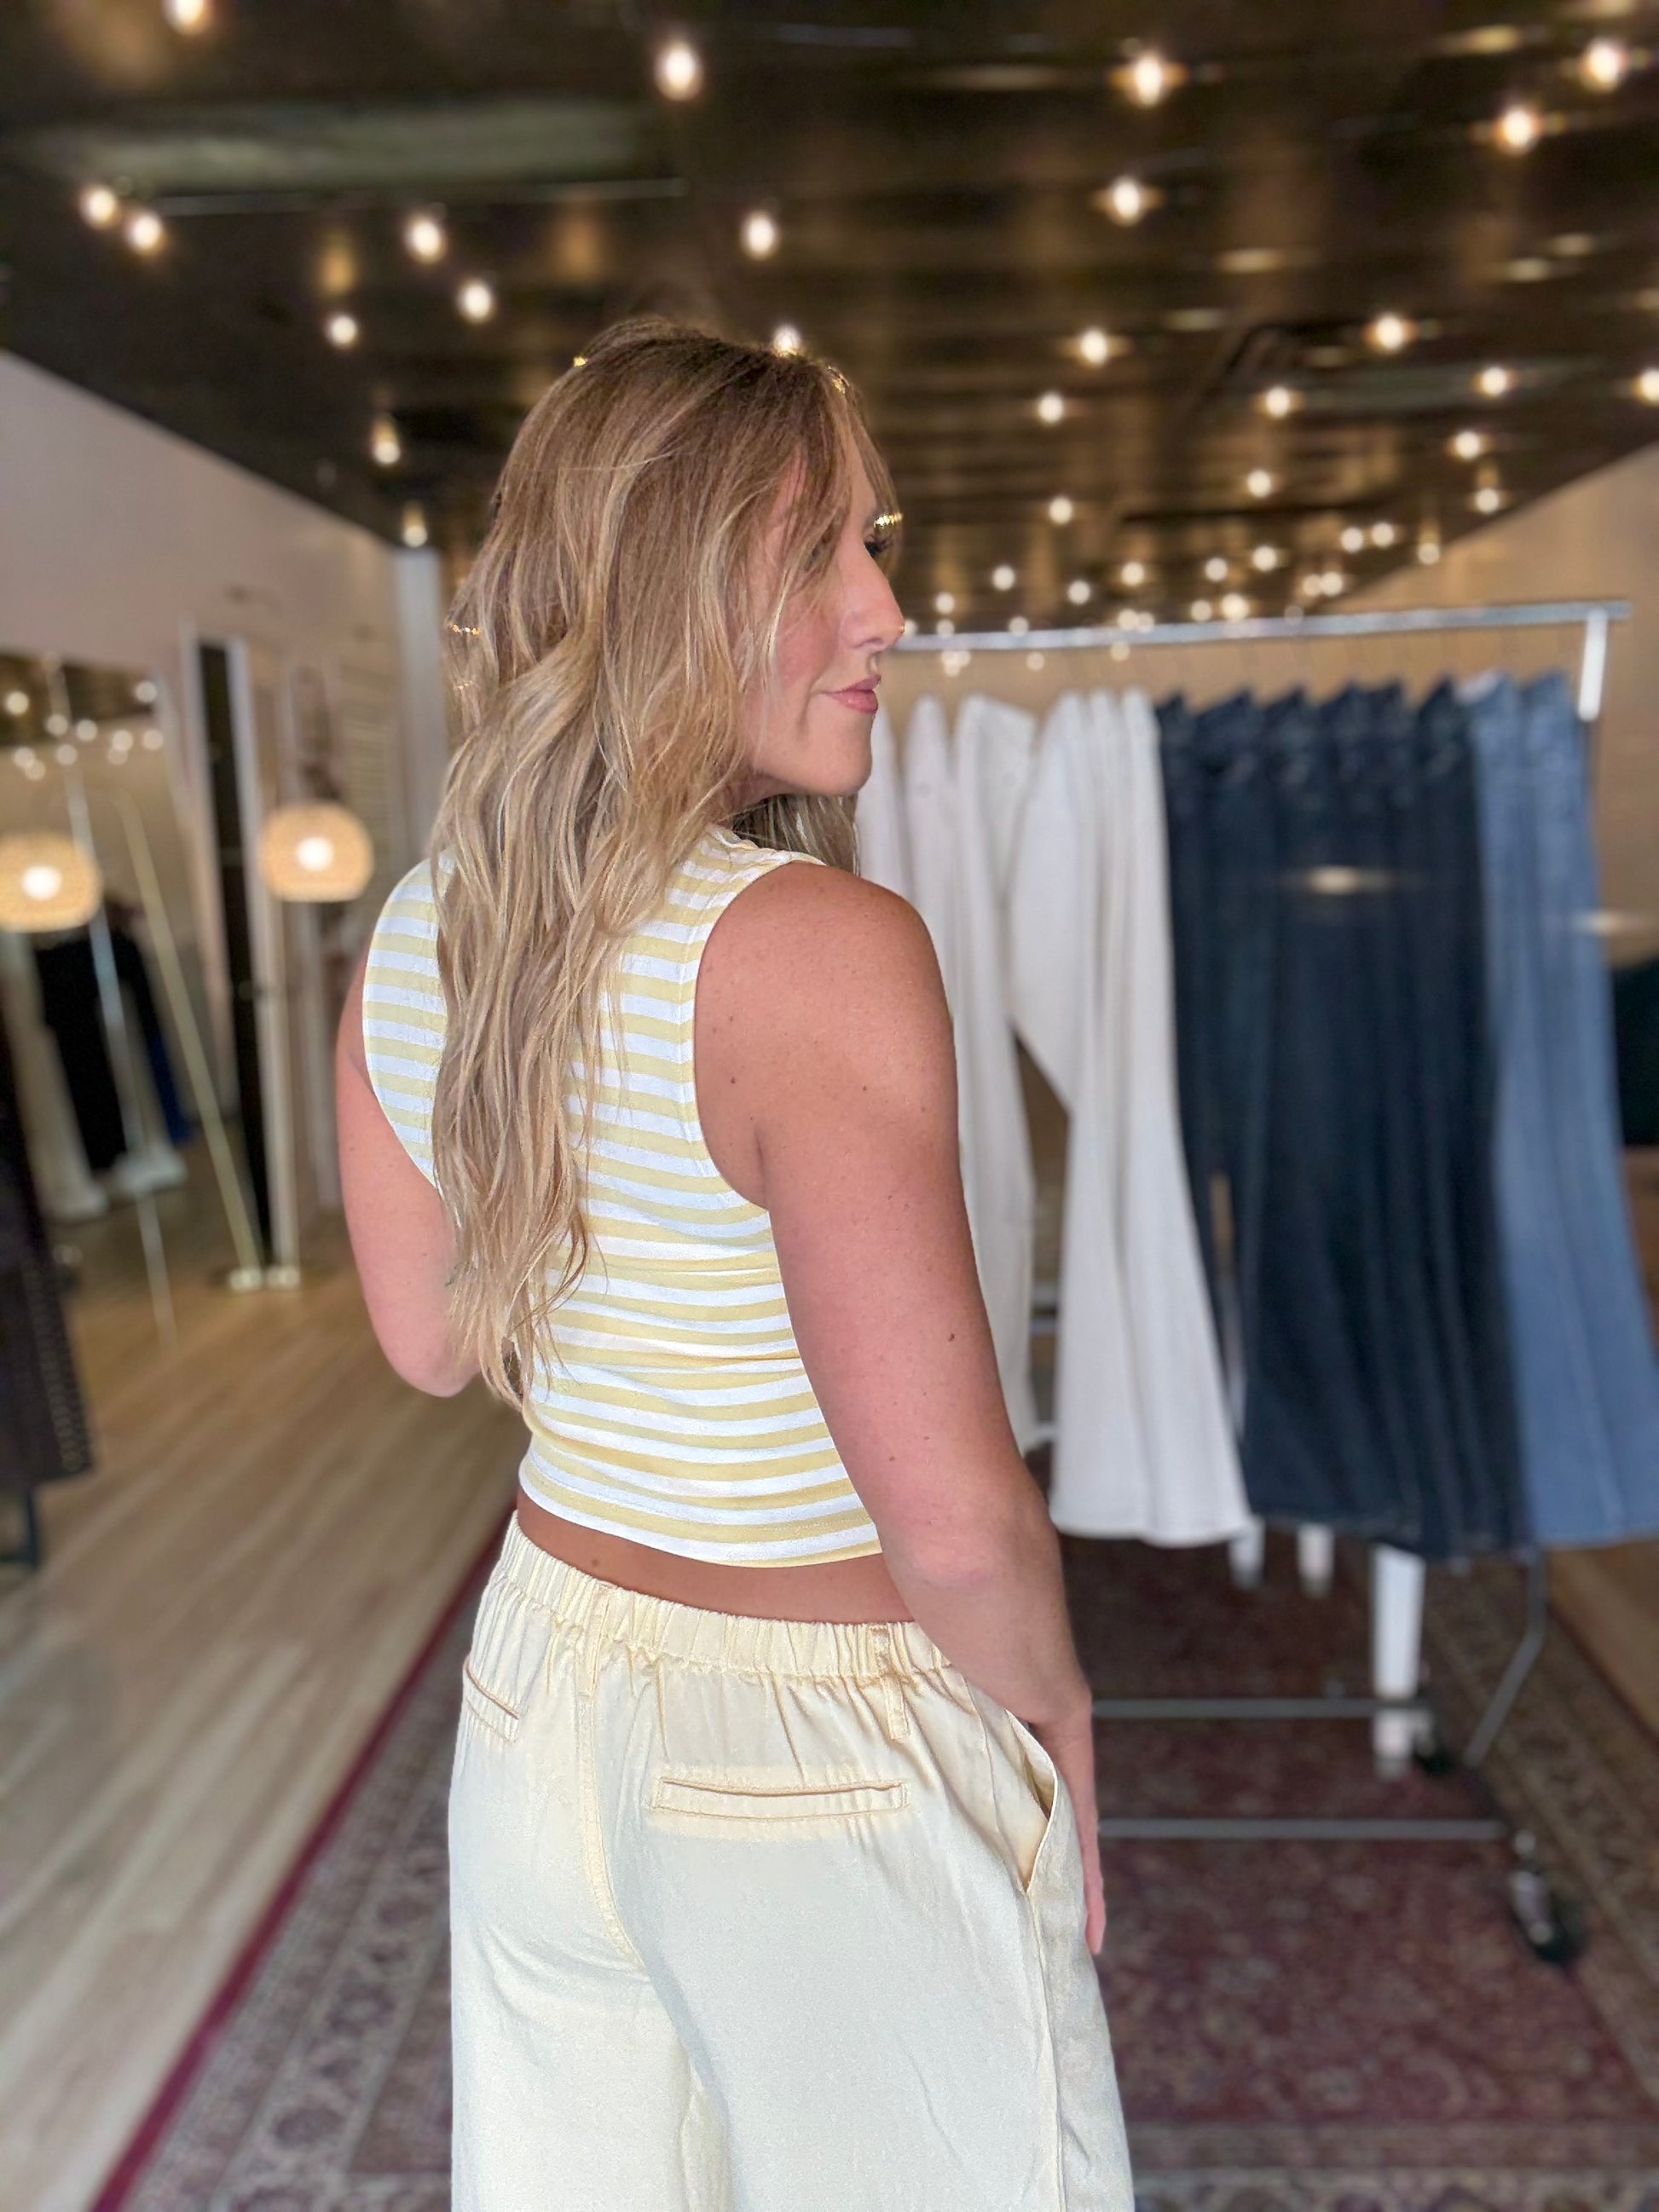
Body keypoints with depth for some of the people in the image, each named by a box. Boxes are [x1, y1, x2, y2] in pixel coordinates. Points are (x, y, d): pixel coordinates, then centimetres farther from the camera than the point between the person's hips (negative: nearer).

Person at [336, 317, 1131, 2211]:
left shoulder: (410, 938, -5)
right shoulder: (825, 952, -27)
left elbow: (435, 1341, 6)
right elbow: (954, 1517, -26)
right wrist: (1052, 1701, -6)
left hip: (543, 1694, 7)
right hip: (831, 1767, -6)